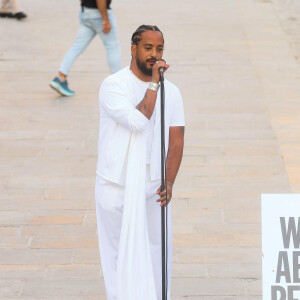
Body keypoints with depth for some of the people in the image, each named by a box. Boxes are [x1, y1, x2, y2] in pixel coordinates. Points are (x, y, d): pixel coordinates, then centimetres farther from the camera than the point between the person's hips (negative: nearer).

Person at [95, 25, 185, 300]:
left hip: (152, 188, 4)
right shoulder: (113, 85, -8)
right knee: (121, 253, 3)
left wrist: (169, 182, -11)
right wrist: (153, 84, -19)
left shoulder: (171, 92, 5)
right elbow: (138, 121, -23)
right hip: (116, 187, -4)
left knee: (155, 252, 7)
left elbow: (176, 141, 2)